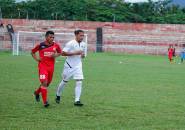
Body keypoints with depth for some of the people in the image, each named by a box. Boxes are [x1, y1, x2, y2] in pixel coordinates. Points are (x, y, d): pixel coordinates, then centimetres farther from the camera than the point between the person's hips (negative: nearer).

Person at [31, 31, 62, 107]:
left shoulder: (56, 45, 1)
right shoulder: (40, 45, -5)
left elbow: (60, 52, 17)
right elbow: (32, 52, 9)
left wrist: (55, 55, -4)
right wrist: (36, 59, -6)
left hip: (51, 67, 4)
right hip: (42, 66, -4)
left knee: (47, 83, 15)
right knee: (44, 82, -15)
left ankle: (37, 92, 44)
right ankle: (45, 101, -10)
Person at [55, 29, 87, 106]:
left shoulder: (84, 44, 3)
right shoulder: (70, 43, -15)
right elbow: (63, 53, -21)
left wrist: (83, 55, -7)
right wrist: (75, 53, -26)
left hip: (78, 66, 4)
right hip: (69, 66, -4)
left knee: (79, 82, -11)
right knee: (64, 82, 11)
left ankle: (77, 100, -10)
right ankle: (58, 96, 35)